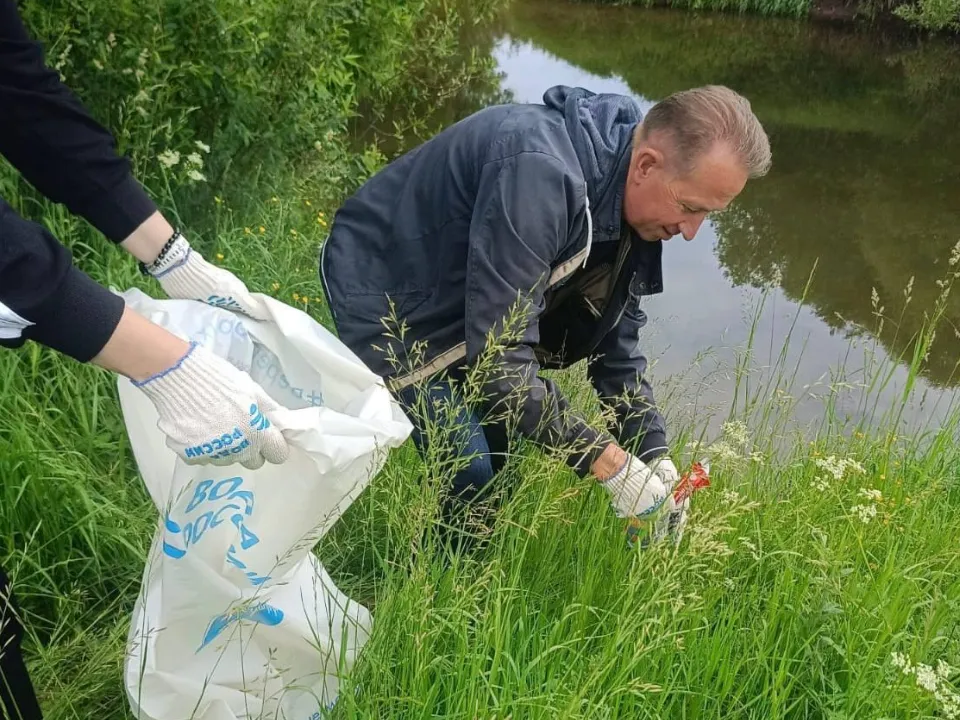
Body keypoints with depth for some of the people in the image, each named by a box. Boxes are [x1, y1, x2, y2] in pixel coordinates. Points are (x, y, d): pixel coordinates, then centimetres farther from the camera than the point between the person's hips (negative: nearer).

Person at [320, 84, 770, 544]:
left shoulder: (627, 198, -8)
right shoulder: (540, 173, -36)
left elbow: (616, 338, 0)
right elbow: (500, 357, -35)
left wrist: (656, 455, -9)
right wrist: (608, 463, -29)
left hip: (455, 292, 8)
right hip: (382, 289, -8)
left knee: (506, 443, 10)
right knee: (474, 473, -15)